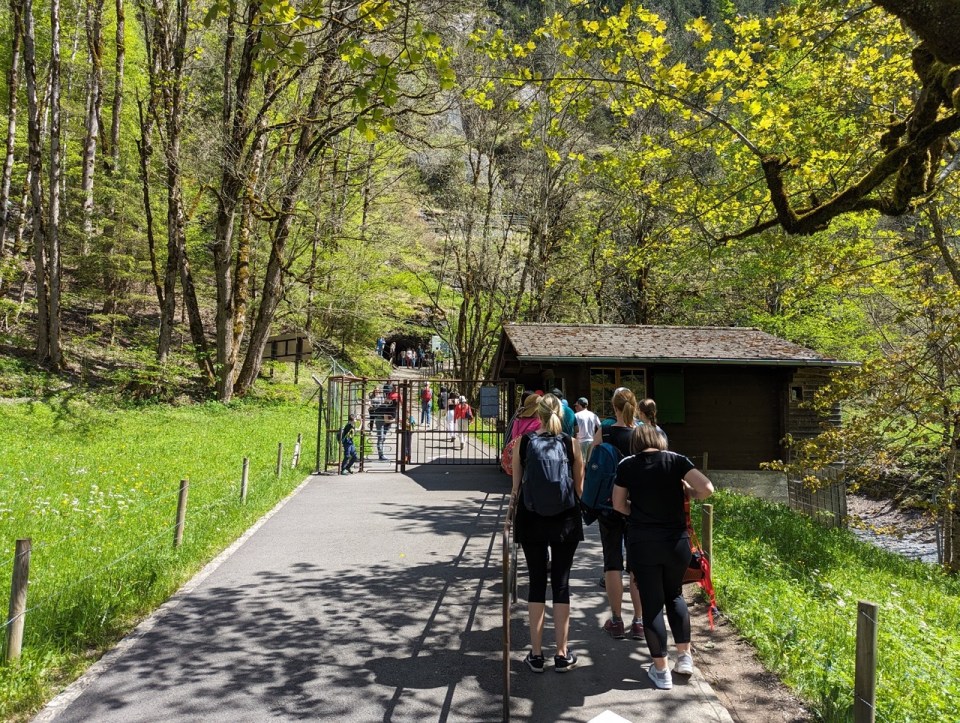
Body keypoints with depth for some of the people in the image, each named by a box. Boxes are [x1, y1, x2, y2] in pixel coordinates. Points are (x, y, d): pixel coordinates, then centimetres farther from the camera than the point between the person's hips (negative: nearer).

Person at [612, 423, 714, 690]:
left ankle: (661, 671, 13)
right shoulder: (676, 460, -2)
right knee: (675, 595, 23)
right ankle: (685, 657, 24)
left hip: (642, 542, -1)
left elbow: (619, 505, 5)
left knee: (651, 603, 7)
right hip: (676, 540, 2)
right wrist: (688, 492, 8)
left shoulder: (627, 465, -1)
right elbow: (707, 488, -11)